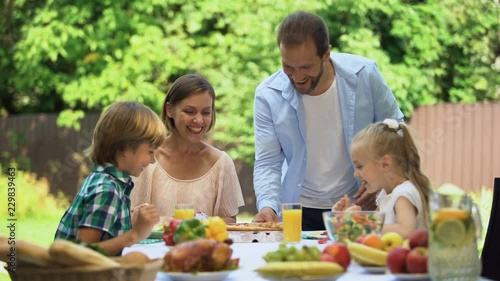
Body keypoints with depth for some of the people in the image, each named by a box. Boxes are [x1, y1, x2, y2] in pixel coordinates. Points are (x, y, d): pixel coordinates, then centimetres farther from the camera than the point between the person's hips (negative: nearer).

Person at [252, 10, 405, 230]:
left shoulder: (364, 75, -9)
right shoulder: (268, 95, -10)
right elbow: (267, 163, -6)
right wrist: (267, 206, -25)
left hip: (360, 206, 0)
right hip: (300, 212, 0)